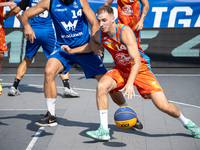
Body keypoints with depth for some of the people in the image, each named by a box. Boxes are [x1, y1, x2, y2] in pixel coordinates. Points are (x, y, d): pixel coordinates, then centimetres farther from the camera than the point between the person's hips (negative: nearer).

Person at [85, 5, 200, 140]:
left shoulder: (125, 32, -29)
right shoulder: (99, 36, -12)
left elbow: (137, 62, -34)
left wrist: (130, 83, -46)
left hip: (141, 69, -4)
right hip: (121, 69, 4)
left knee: (163, 106, -12)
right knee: (101, 86, -27)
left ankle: (187, 123, 20)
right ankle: (104, 131, -21)